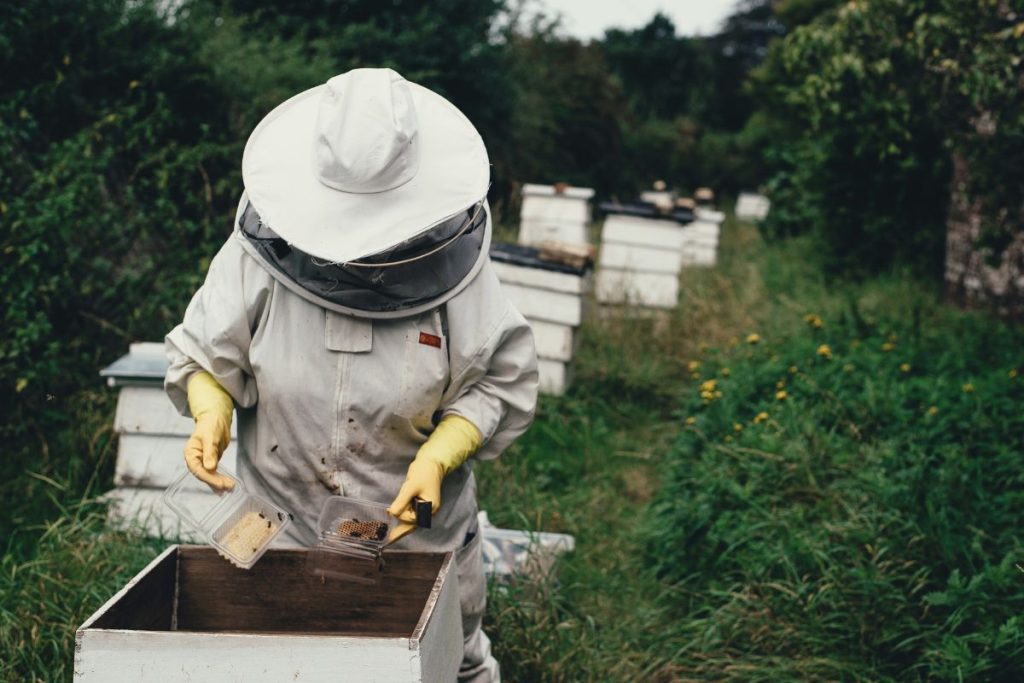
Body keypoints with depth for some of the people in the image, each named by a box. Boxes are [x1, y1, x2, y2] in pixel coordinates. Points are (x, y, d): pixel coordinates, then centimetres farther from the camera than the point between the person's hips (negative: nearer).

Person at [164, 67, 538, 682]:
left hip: (419, 523, 0)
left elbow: (501, 384, -8)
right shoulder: (260, 253, -15)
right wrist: (212, 412, -24)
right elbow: (204, 357, -3)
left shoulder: (453, 262, -16)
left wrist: (437, 457, -22)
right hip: (280, 529, 1)